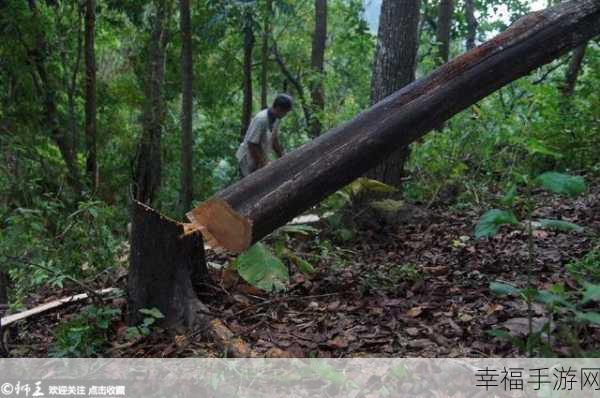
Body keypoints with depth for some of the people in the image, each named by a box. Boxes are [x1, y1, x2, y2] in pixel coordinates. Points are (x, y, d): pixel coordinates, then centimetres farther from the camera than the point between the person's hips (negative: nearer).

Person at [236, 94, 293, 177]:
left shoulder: (276, 119, -1)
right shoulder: (260, 120, -28)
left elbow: (275, 140, 11)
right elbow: (251, 145, -26)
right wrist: (263, 163, -21)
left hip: (261, 157, 8)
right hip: (249, 159, -8)